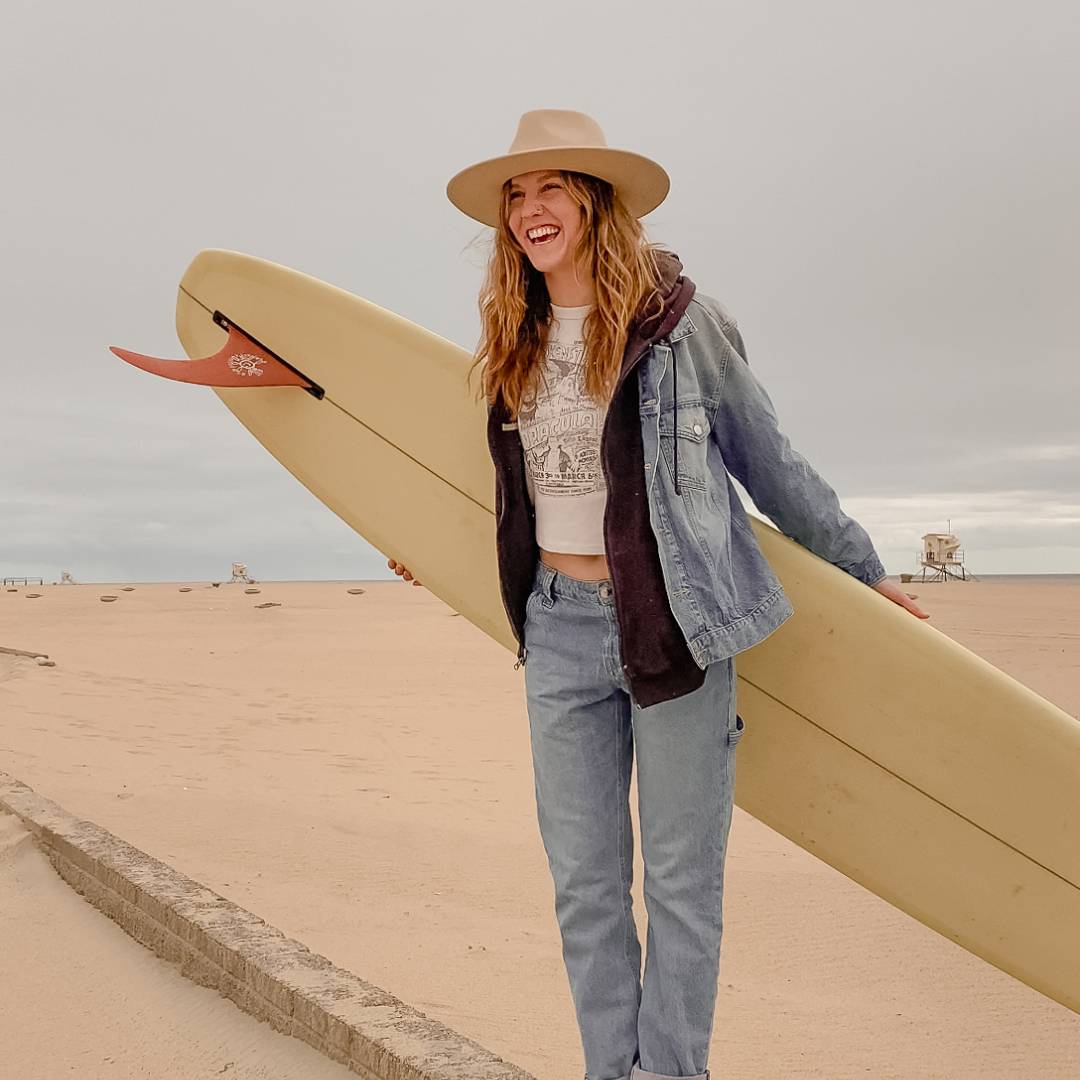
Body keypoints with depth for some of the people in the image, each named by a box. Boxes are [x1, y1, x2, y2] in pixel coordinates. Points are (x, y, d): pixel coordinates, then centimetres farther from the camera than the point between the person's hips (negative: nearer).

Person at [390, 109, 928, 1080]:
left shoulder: (680, 322, -6)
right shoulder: (516, 343, 8)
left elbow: (768, 461, 3)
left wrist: (865, 569, 9)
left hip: (675, 625, -4)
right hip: (559, 626, 5)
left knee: (681, 879, 5)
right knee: (583, 884, 9)